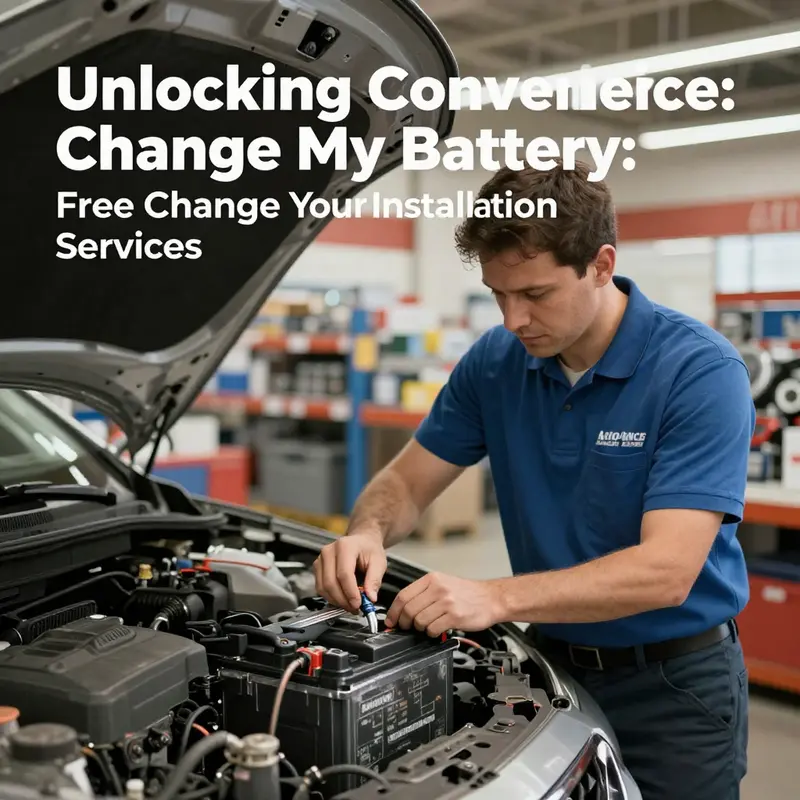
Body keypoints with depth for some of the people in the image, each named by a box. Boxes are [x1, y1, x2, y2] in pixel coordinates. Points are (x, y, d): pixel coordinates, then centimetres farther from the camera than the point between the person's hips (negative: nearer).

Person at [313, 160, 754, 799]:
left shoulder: (701, 371, -22)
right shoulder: (494, 362, -6)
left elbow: (665, 571, -29)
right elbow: (409, 480, 2)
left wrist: (495, 598, -38)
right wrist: (369, 531, -21)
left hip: (675, 683, -4)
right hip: (553, 663, 4)